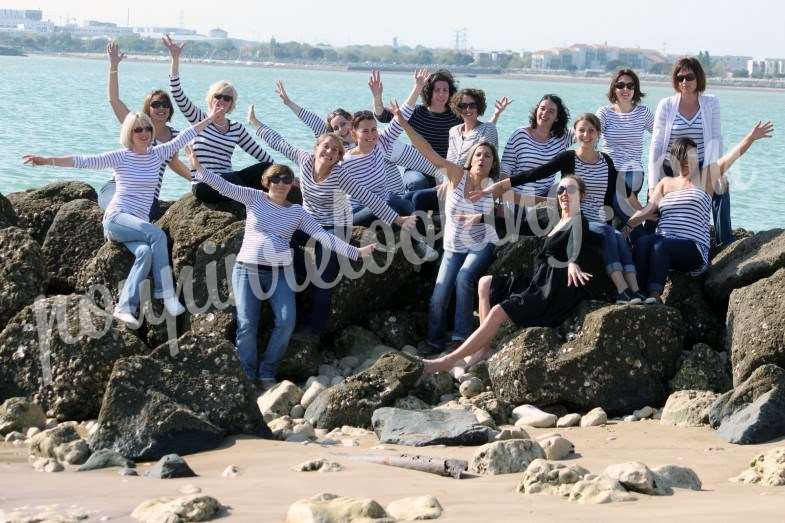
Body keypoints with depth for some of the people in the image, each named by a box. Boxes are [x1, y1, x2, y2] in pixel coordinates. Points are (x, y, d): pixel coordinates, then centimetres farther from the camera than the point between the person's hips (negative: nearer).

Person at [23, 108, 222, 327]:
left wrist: (209, 119, 15)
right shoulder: (120, 157, 0)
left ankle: (125, 307, -33)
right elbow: (83, 161, -7)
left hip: (138, 224, 4)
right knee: (157, 234, -30)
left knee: (146, 252, -30)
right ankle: (167, 295, -29)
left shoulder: (157, 154, 13)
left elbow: (183, 138, 16)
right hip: (117, 218, -4)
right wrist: (48, 161, -17)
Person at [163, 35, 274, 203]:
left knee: (266, 169, -19)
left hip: (228, 183, 5)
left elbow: (257, 152, 18)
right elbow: (178, 95, -5)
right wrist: (175, 60, -14)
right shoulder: (199, 119, 5)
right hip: (203, 186, -4)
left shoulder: (237, 128, 16)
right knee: (232, 178, -37)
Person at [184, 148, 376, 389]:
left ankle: (266, 374, -1)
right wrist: (199, 168, -16)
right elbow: (225, 186, -3)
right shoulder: (254, 198, 6)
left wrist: (354, 251, -8)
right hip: (247, 270, -1)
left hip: (279, 273, 2)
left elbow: (323, 236, 3)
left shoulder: (297, 212, 9)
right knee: (247, 325, -14)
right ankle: (248, 377, -1)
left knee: (287, 321, -16)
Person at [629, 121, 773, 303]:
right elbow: (648, 209, 14)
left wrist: (750, 138, -15)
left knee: (660, 246, -35)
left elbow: (730, 157, 0)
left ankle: (655, 294, -46)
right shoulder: (666, 183, 22)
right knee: (642, 242, -31)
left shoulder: (705, 177, 13)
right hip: (663, 240, 3)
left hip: (694, 247, -3)